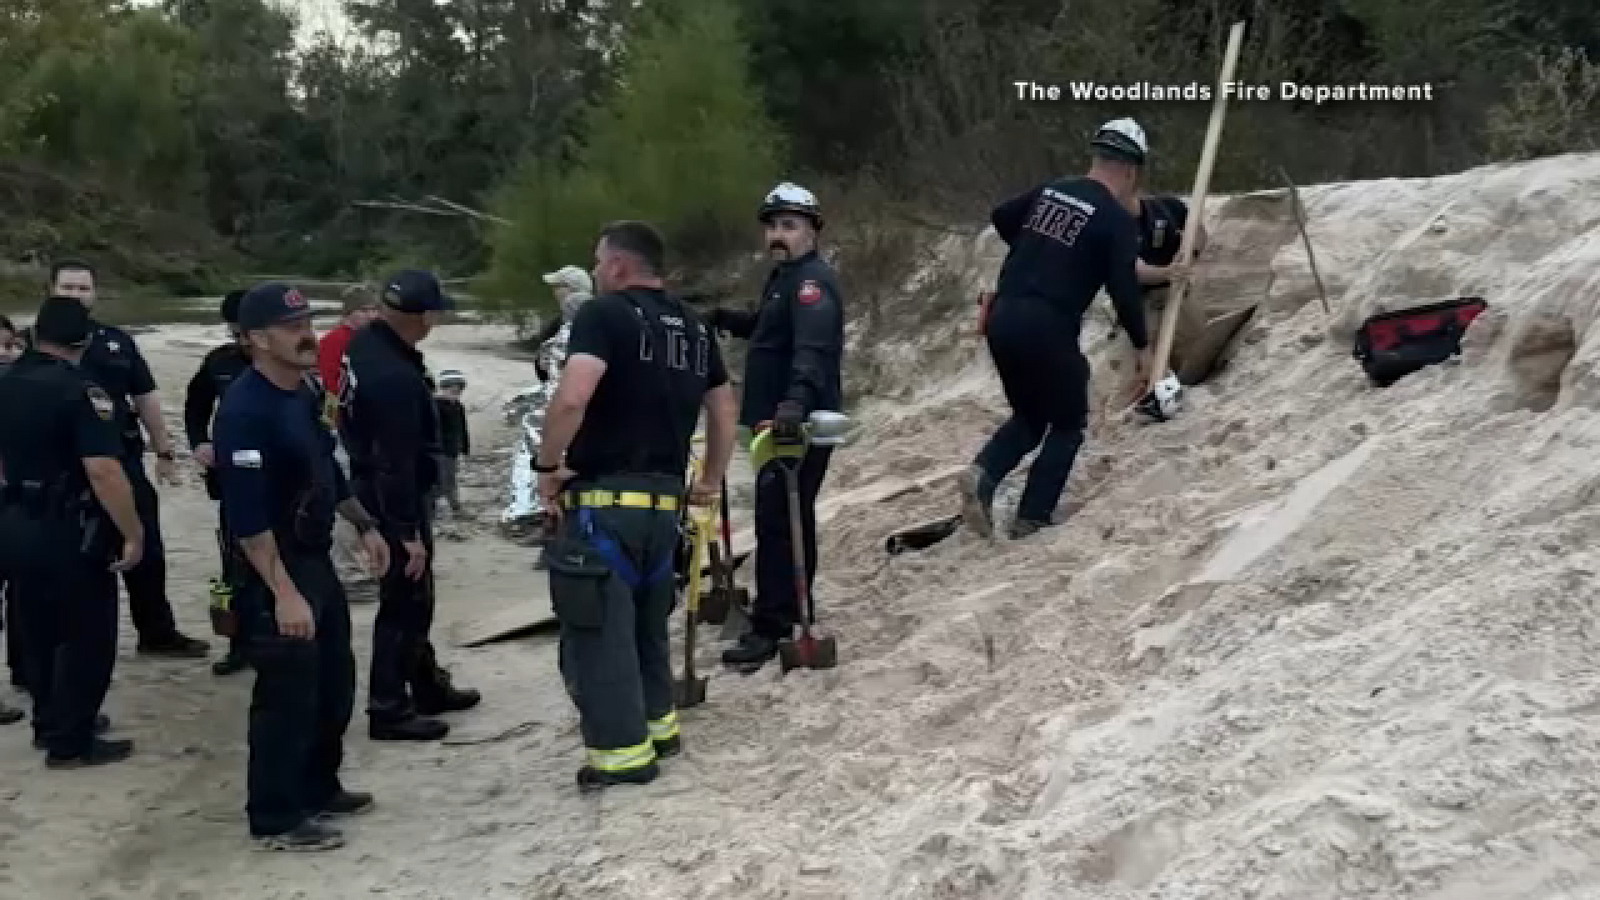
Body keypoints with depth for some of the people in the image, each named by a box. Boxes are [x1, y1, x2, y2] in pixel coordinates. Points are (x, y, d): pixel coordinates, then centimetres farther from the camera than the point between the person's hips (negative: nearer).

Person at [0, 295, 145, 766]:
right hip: (68, 531, -8)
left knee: (38, 632, 20)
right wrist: (133, 533, -21)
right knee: (88, 636, 4)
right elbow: (102, 470, -28)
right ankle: (70, 742, 8)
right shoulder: (80, 391, -19)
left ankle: (49, 721, 33)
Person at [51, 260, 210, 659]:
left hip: (124, 461, 3)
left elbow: (145, 398, 13)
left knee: (147, 552, 8)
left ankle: (158, 633, 21)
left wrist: (163, 451, 11)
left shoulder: (117, 341, 9)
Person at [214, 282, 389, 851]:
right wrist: (283, 592, -28)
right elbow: (246, 515, -26)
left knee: (335, 684, 19)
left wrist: (364, 525, 21)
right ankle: (276, 819, 12)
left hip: (317, 560, 10)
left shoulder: (307, 391, 7)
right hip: (274, 571, -10)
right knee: (287, 696, -2)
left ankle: (319, 789, 35)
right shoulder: (245, 410, -21)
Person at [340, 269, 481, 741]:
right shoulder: (393, 376, -30)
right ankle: (388, 710, 10)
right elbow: (395, 463, -28)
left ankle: (428, 686, 34)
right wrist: (409, 532, -23)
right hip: (394, 497, -10)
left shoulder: (366, 341, 2)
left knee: (413, 597, 20)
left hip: (373, 486, 10)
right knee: (404, 600, 1)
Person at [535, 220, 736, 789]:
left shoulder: (604, 314, -9)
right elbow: (724, 410, 20)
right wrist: (711, 479, 30)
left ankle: (622, 753, 5)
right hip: (664, 500, 7)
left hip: (603, 498, -7)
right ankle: (657, 725, 30)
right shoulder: (693, 327, 13)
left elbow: (571, 399, -24)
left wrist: (547, 465, -10)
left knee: (599, 626, 2)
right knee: (646, 621, 22)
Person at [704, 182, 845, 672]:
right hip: (779, 419, 11)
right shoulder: (784, 276, 16)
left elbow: (813, 348, -34)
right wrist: (732, 321, 17)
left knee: (777, 522, -11)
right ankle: (790, 610, 32)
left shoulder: (811, 281, -16)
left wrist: (796, 400, -49)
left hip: (798, 423, -11)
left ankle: (772, 627, -6)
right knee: (789, 518, 19)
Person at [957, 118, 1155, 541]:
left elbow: (1000, 216, 25)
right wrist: (1142, 345, 3)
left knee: (1030, 415, 23)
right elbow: (1124, 290, -10)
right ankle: (1031, 518, 8)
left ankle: (983, 473, -4)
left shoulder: (1050, 190, 12)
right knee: (1069, 423, 15)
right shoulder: (1119, 219, -5)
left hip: (1001, 318, 6)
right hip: (1047, 329, -6)